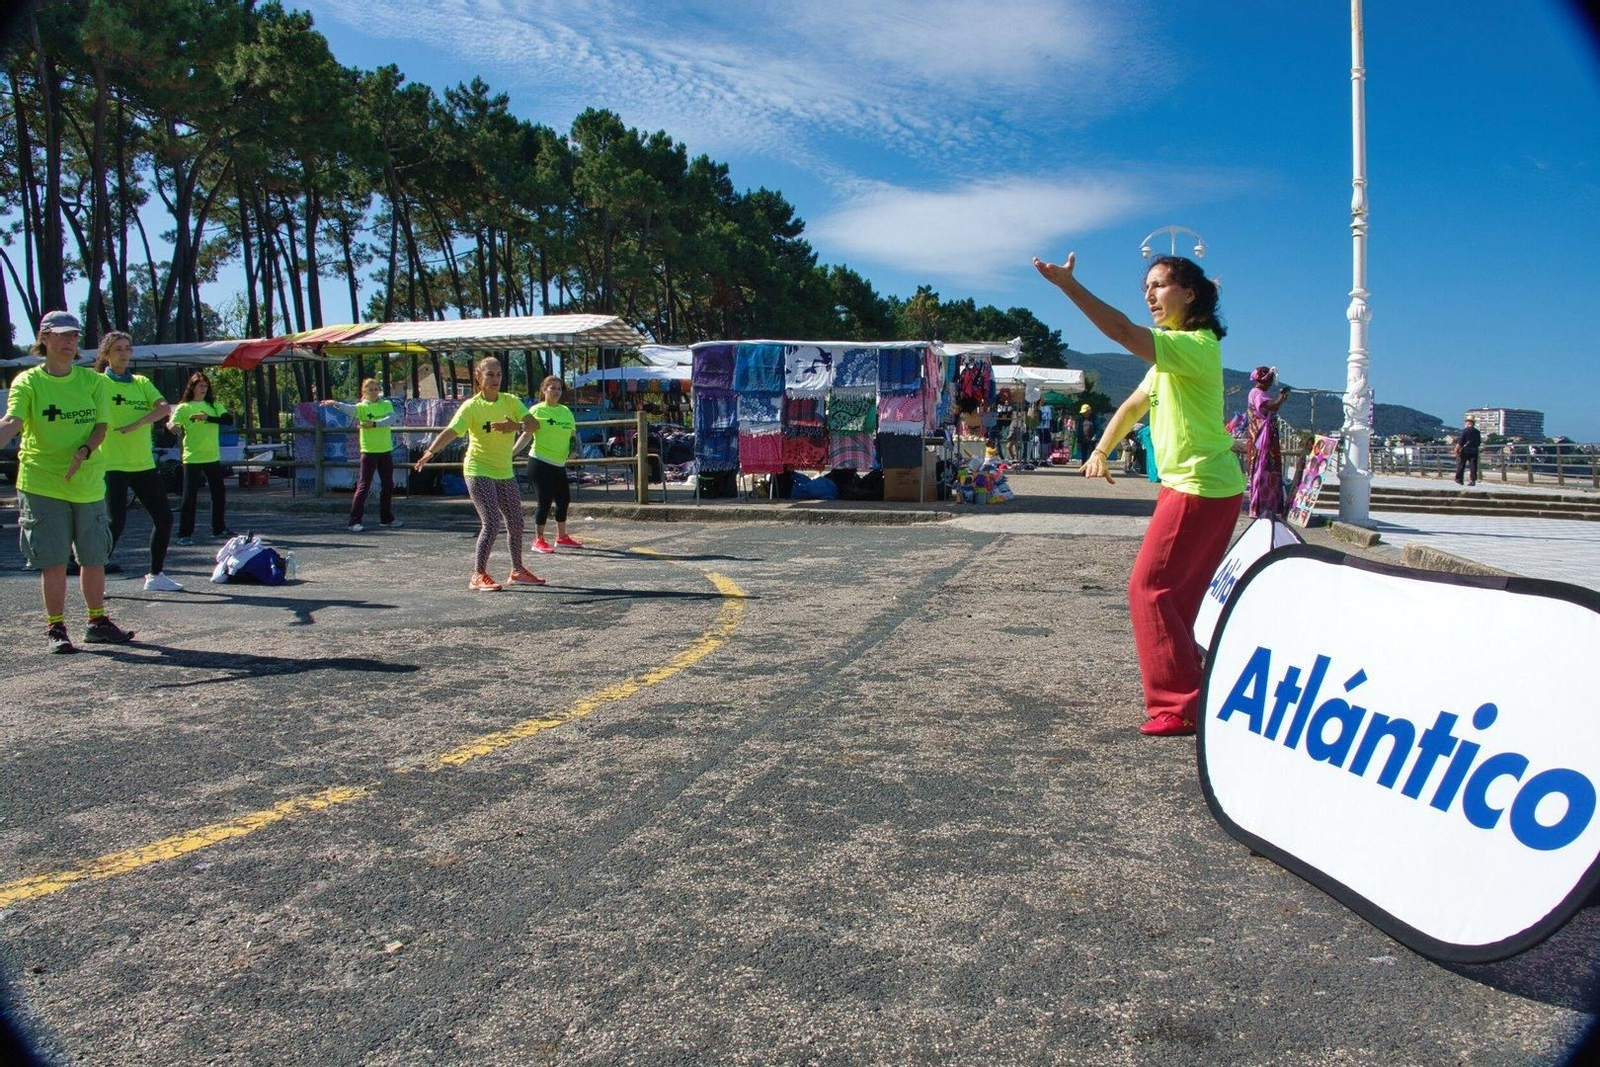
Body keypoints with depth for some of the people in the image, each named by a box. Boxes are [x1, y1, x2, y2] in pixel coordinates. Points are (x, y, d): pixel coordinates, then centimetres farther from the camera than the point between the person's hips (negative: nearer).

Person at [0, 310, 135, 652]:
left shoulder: (93, 380, 6)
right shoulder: (28, 382, -4)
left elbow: (101, 425, 0)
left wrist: (83, 451, -19)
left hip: (88, 481, 3)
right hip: (42, 484, -3)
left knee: (94, 558, 10)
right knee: (54, 562, -2)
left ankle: (98, 622, 23)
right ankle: (55, 628, 11)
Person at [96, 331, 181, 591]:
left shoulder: (142, 382, 10)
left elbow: (164, 407, -7)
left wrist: (136, 424, -20)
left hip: (144, 464, 5)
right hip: (112, 465, -5)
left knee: (164, 517, 5)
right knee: (116, 522, -11)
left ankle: (156, 576, 18)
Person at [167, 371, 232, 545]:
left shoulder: (213, 405, 9)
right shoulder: (183, 407, -1)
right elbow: (173, 425, -12)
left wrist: (208, 418, -21)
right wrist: (170, 426, -35)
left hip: (213, 457, 4)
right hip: (192, 458, -4)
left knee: (219, 492, 11)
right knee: (190, 496, -5)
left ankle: (219, 528, 26)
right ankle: (185, 533, 0)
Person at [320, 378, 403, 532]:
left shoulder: (386, 404, 8)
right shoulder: (362, 407, -3)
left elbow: (392, 418, -12)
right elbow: (351, 409, -25)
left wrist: (374, 423, -26)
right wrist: (336, 404, -46)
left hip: (386, 450, 4)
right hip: (369, 451, -4)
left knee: (388, 485, 12)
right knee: (363, 485, -7)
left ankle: (387, 519, 25)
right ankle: (355, 521, -5)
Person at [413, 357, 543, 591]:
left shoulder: (511, 401, 2)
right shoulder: (471, 406, -11)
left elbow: (534, 424, -9)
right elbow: (451, 431, -23)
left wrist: (517, 426, -30)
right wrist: (431, 451, -40)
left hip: (505, 472, 6)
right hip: (479, 471, -6)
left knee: (516, 522, 12)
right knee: (492, 522, -16)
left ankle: (518, 570, 29)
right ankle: (479, 575, -5)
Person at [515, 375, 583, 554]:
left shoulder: (566, 411, 12)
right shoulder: (537, 410, -5)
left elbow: (572, 433, 20)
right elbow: (527, 435, -9)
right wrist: (511, 453, -19)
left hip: (559, 464, 7)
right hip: (540, 462, -6)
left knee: (564, 499, 12)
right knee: (545, 501, -7)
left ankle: (562, 537, 29)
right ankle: (538, 540, 5)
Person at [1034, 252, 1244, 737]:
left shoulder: (1196, 345, -16)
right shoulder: (1173, 351, 17)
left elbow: (1124, 332, -30)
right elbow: (1135, 403, 22)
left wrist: (1067, 283, -32)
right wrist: (1101, 450, 13)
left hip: (1199, 488, -11)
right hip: (1189, 484, 11)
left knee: (1149, 588, -10)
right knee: (1181, 595, 15)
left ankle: (1179, 706, -6)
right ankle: (1195, 691, 24)